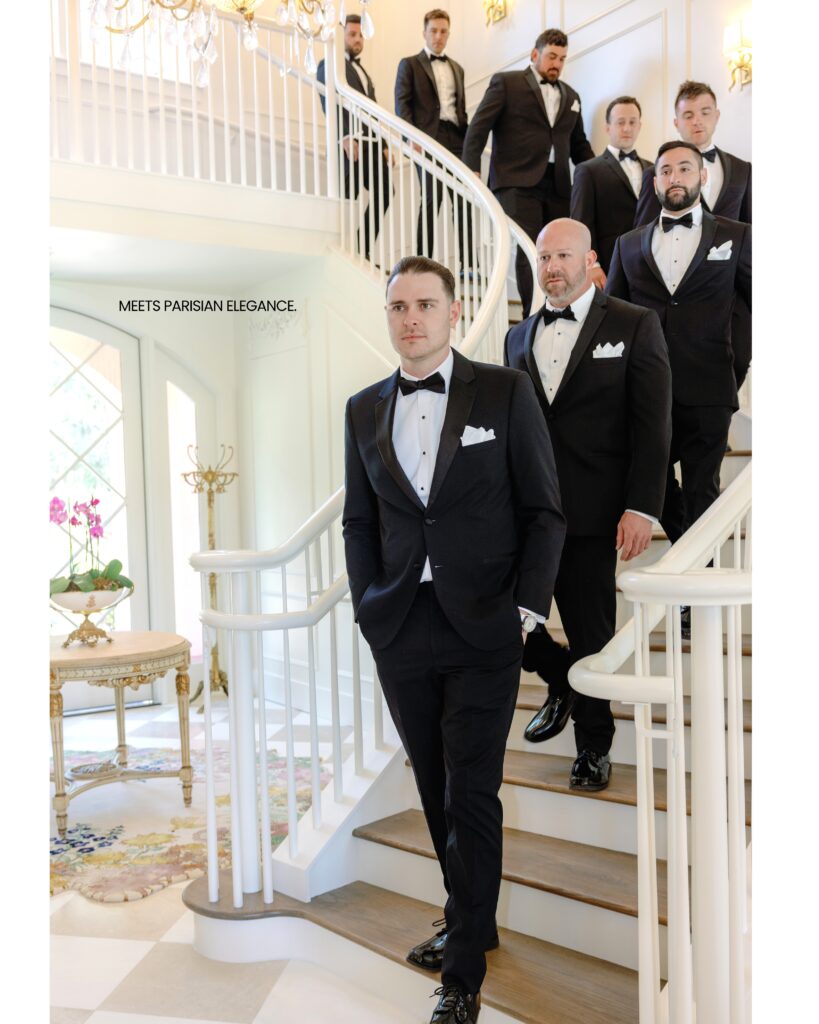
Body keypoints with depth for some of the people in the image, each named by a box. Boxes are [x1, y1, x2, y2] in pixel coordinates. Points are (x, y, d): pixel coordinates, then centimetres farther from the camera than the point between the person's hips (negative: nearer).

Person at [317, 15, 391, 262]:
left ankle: (363, 253, 6)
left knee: (383, 192, 0)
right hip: (350, 143, -8)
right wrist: (346, 137, -23)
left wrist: (383, 145, 14)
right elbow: (330, 105, -11)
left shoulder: (361, 70, 27)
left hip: (372, 143, 8)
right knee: (346, 199, -7)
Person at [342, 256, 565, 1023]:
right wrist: (370, 608, 3)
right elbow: (358, 520, 13)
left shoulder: (504, 391, -1)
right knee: (435, 789, 13)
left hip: (483, 629, -3)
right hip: (401, 634, 4)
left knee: (471, 795, 0)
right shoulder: (364, 409, 9)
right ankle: (469, 919, 34)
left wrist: (526, 608, -8)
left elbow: (544, 510, -1)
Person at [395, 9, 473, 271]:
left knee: (464, 200, -3)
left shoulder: (457, 68, 24)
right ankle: (423, 259, -2)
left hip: (456, 139, 5)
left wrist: (467, 139, 14)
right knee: (432, 198, -9)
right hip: (428, 138, -4)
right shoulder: (410, 64, 8)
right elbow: (402, 104, -2)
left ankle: (467, 263, -2)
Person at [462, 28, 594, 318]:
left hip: (558, 186, 5)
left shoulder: (570, 96, 22)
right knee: (528, 251, -13)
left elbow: (579, 145, 26)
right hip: (518, 182, -5)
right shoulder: (506, 83, 6)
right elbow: (478, 129, -1)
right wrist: (472, 171, -13)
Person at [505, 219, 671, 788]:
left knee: (592, 633, 5)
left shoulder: (634, 326, 0)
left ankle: (594, 744, 27)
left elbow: (653, 425, -6)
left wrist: (642, 509, -14)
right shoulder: (519, 337, 14)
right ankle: (562, 683, 33)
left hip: (590, 515, -4)